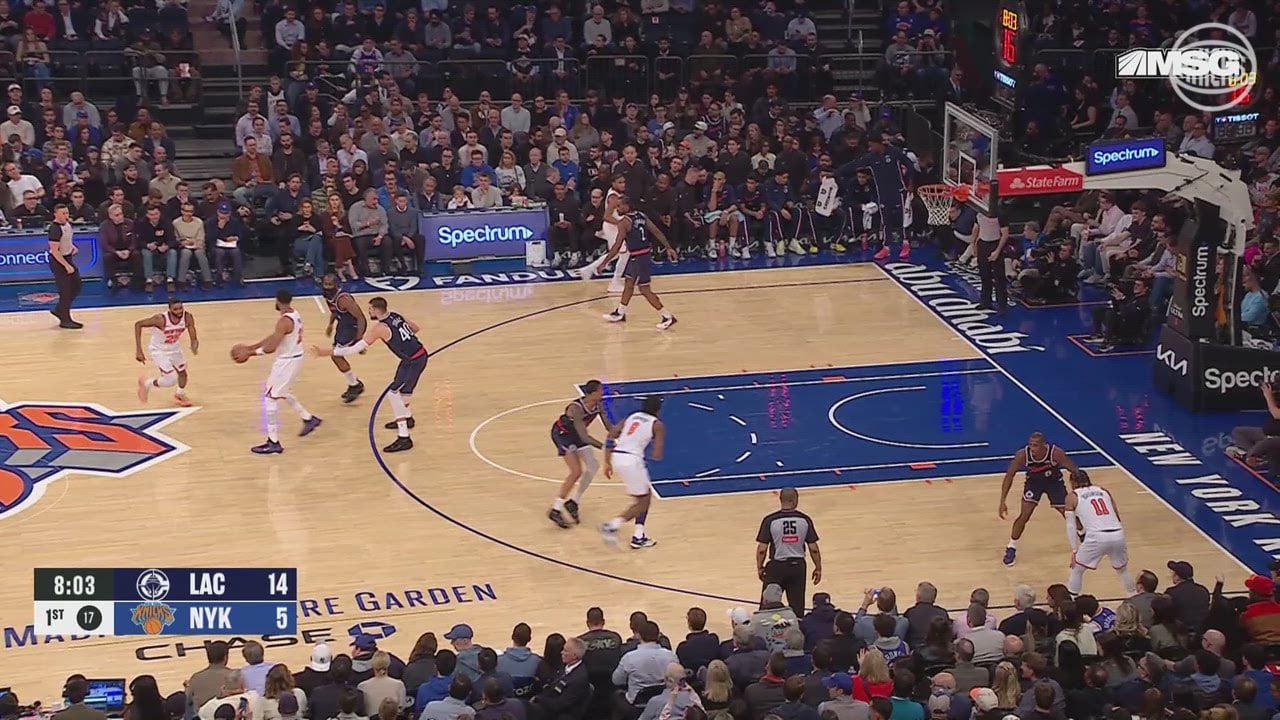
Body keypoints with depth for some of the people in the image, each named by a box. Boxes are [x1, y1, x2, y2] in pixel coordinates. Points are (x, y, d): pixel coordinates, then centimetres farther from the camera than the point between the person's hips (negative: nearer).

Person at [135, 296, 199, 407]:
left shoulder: (188, 317, -24)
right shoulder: (161, 319, -36)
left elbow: (194, 338, -19)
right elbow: (138, 324, -27)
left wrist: (194, 346, -45)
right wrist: (139, 351, -28)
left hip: (174, 348, 6)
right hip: (159, 350, -6)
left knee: (182, 372, 23)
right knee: (171, 380, -14)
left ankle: (180, 395, 54)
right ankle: (146, 383, 16)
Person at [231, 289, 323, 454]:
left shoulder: (284, 321, -26)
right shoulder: (294, 315, 5)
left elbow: (270, 348, -27)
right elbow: (274, 337, 13)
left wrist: (250, 352, -15)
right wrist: (251, 346, 12)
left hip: (287, 362, -10)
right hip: (295, 358, 10)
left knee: (270, 398, -2)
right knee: (283, 392, 30)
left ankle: (273, 443, 0)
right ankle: (308, 419, 38)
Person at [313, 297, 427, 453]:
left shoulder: (379, 328, -20)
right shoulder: (396, 315, 3)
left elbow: (355, 348, -21)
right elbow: (416, 328, 16)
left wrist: (328, 352, -19)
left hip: (414, 361, -9)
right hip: (419, 353, 9)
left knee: (394, 393, -10)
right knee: (399, 387, 28)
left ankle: (404, 438, -13)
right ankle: (406, 418, 51)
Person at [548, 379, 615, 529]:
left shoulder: (598, 405, -16)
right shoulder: (576, 408, -37)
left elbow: (608, 426, -10)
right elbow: (584, 437, -40)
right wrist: (605, 446, -47)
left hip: (576, 433, 8)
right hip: (562, 433, -8)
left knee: (593, 467, 7)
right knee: (577, 471, -18)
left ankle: (573, 502, 22)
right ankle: (555, 510, -13)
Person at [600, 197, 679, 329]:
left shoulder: (624, 222, -16)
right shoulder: (641, 216, 8)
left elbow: (617, 246, -19)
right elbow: (657, 232, 6)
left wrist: (604, 263, -15)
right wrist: (669, 248, 10)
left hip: (639, 257, -9)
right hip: (645, 253, 9)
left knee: (645, 290, -2)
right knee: (629, 282, 21)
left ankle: (668, 317, -2)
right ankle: (620, 313, 34)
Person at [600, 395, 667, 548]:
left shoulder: (631, 417, 20)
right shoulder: (658, 425, 4)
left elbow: (610, 437, 9)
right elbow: (657, 455, -4)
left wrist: (607, 463, 12)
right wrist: (652, 453, 20)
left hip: (617, 457, 7)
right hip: (632, 459, -7)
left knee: (646, 495, 23)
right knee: (642, 501, 9)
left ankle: (639, 537, 20)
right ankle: (612, 526, -10)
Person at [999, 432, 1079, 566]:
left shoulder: (1056, 453, -36)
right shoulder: (1022, 455, -32)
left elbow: (1074, 471, -22)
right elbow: (1009, 476, -20)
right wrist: (1002, 502, -23)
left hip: (1054, 481, 0)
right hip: (1034, 482, 0)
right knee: (1024, 515, -14)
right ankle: (1011, 548, 6)